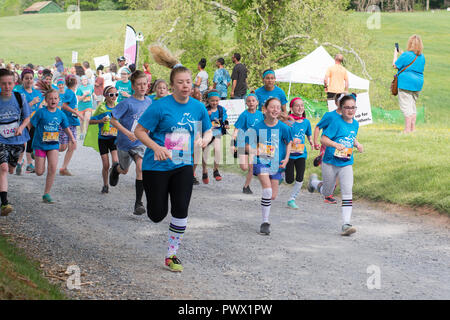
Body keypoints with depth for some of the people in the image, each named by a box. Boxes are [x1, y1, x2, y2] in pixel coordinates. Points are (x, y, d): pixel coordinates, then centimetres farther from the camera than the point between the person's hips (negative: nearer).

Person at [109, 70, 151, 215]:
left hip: (140, 142, 2)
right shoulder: (127, 103, -17)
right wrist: (128, 133, -25)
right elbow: (113, 120, -16)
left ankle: (138, 203, -18)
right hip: (124, 143, -2)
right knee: (124, 170, 19)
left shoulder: (148, 101, -2)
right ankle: (115, 168, 59)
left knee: (140, 167, -23)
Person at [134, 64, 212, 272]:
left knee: (181, 210, -8)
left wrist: (204, 140, -8)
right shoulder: (161, 106, -13)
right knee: (157, 215, 1)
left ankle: (172, 255, 7)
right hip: (157, 166, -3)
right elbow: (139, 131, -8)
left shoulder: (198, 107, 1)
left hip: (183, 165, 3)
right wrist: (156, 147, -24)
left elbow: (208, 131, 15)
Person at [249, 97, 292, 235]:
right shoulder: (258, 127, -6)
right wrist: (252, 156, -6)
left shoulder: (283, 128, -5)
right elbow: (253, 144, 8)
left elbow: (288, 143, 10)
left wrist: (286, 158, 0)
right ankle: (265, 222, -9)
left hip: (276, 163, 2)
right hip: (261, 161, -2)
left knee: (273, 195, 5)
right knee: (267, 190, -19)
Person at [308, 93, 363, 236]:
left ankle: (346, 224, -13)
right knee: (327, 192, 16)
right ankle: (313, 181, 49)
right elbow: (323, 139, -18)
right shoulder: (337, 123, -14)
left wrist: (357, 145, 5)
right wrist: (335, 144, -34)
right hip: (330, 162, -4)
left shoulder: (355, 124, 5)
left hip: (346, 164, 4)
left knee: (347, 193, -12)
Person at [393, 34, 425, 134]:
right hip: (418, 83, 7)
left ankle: (407, 128, -8)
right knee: (413, 105, 15)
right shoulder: (422, 56, 7)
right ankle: (413, 127, 16)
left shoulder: (406, 55, -12)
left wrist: (395, 54, 12)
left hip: (406, 83, -7)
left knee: (406, 106, -5)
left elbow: (395, 65, -3)